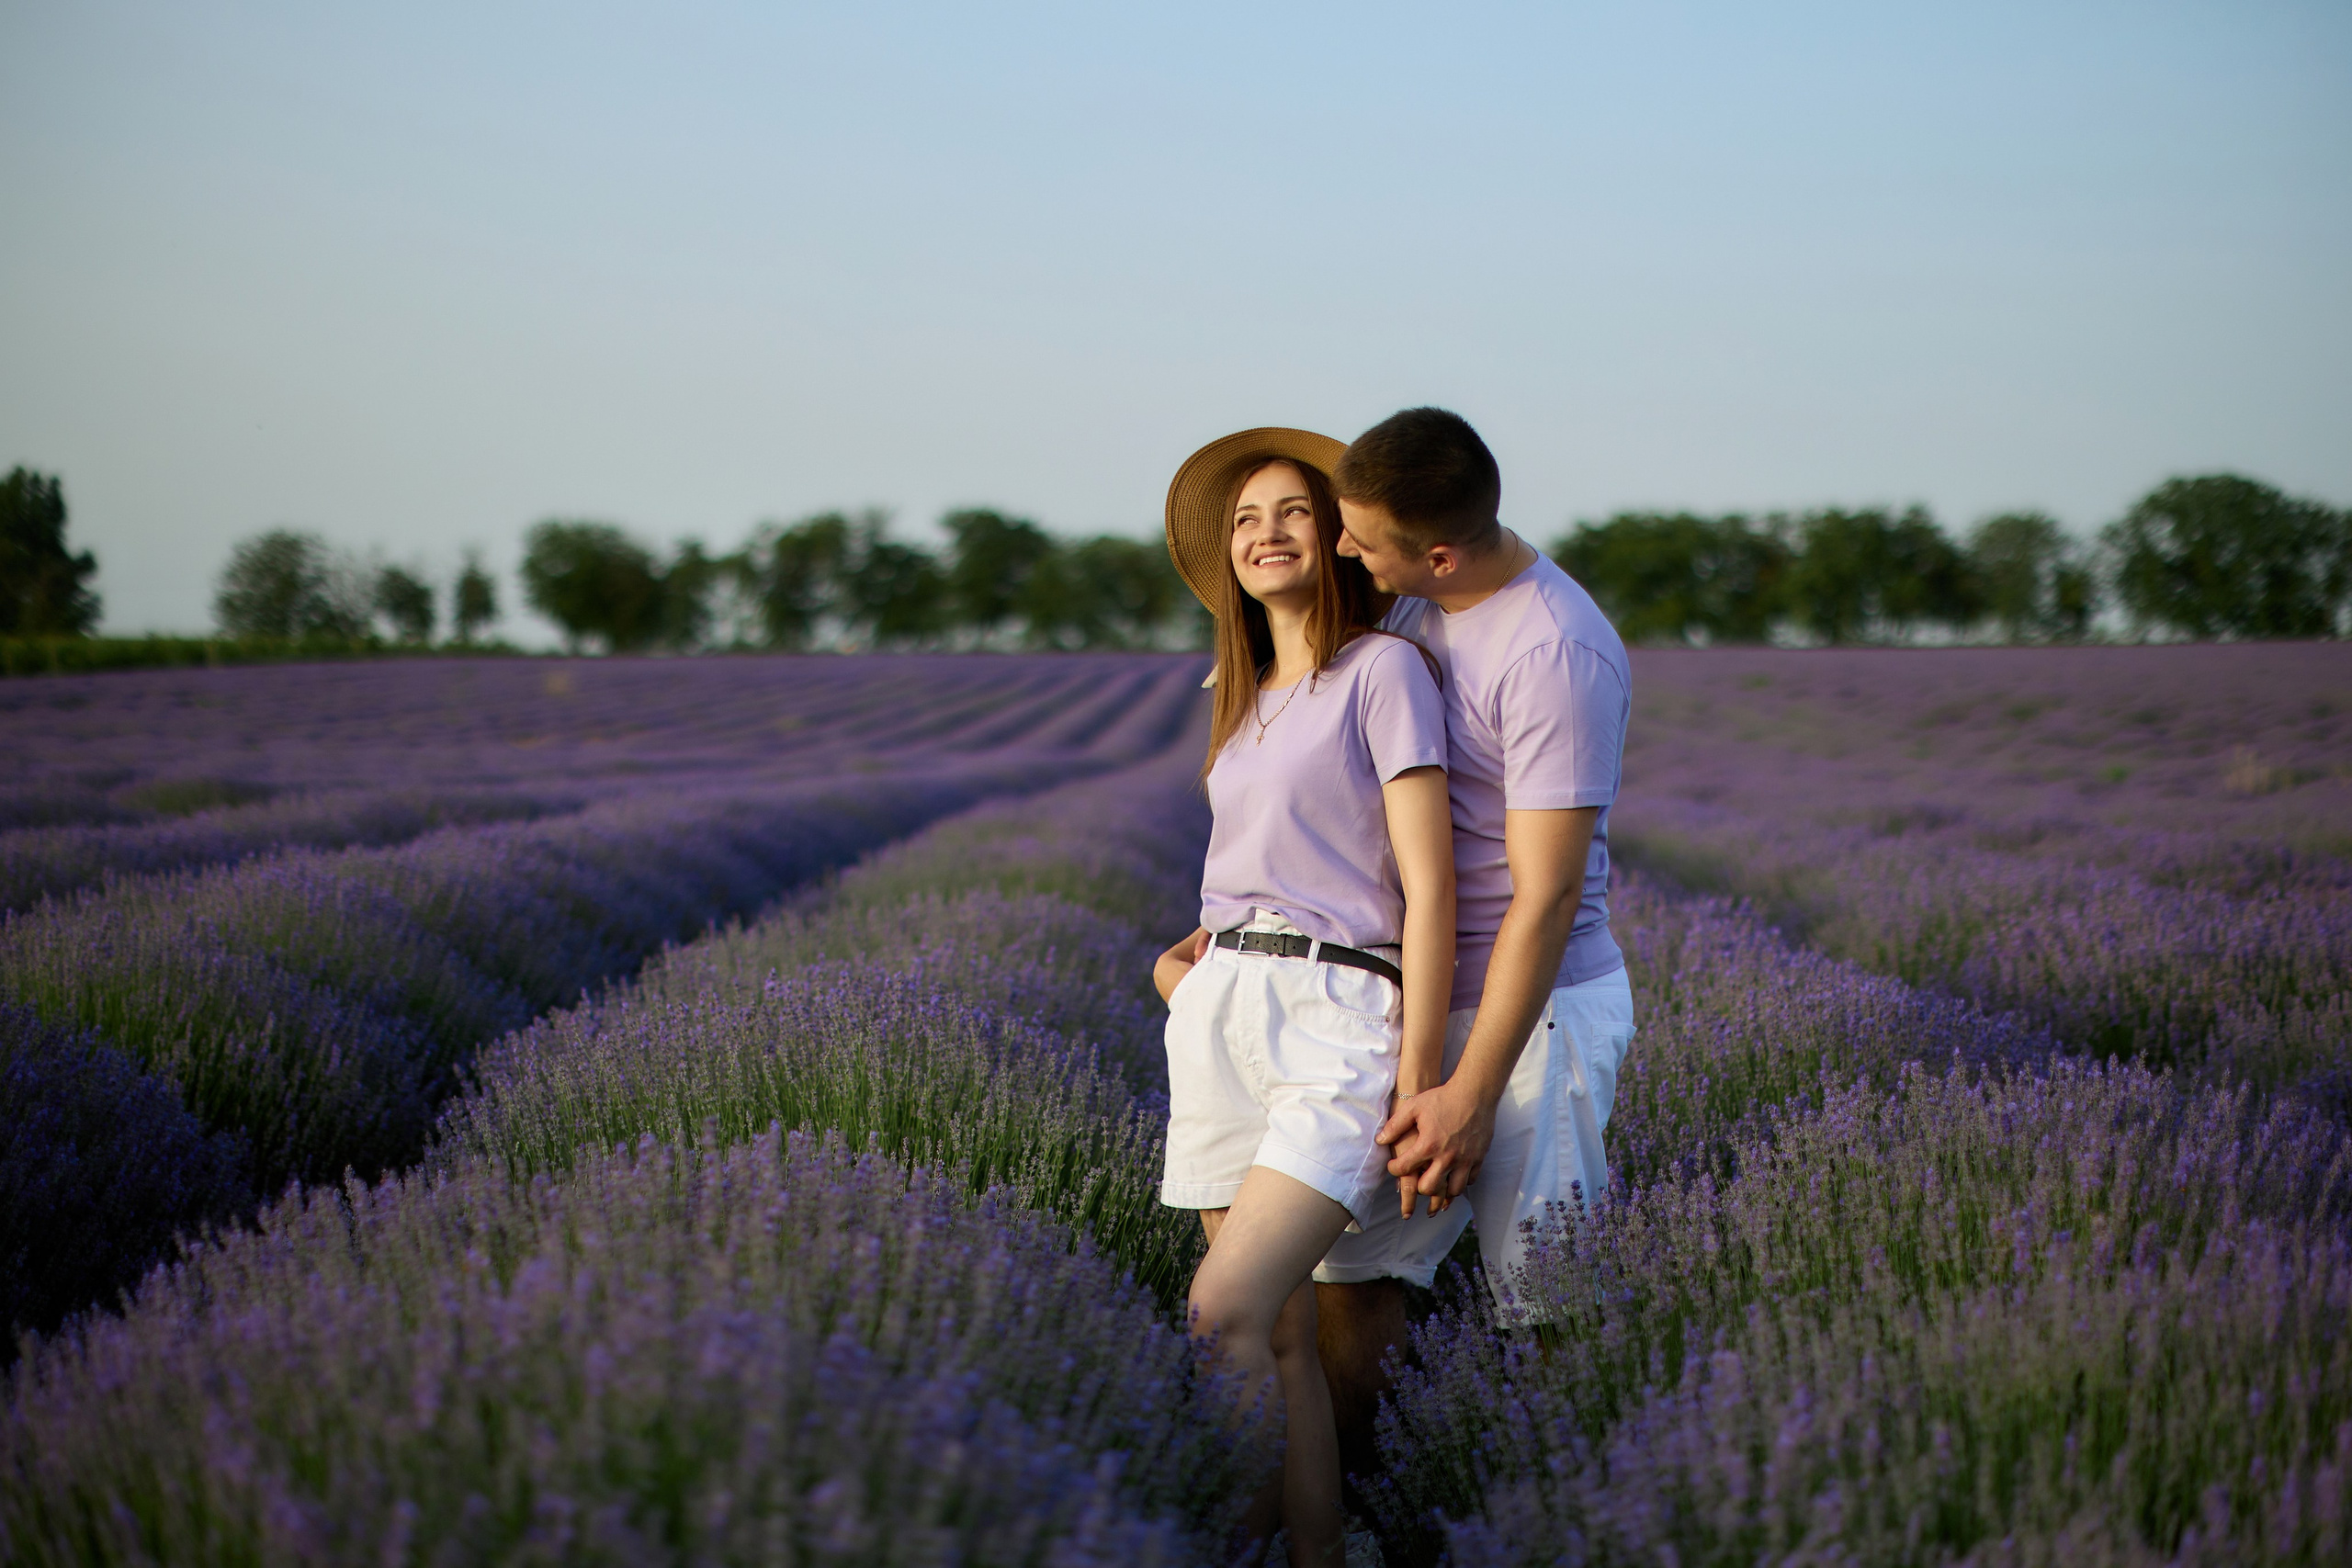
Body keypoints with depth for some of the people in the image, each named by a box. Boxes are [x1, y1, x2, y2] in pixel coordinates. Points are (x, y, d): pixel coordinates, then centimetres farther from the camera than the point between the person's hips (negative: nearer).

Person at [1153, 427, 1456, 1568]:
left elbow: (1428, 888, -7)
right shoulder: (1247, 700, 20)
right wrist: (1190, 954, 10)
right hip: (1220, 1017, 7)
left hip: (1340, 1016, -6)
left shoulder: (1383, 668, -1)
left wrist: (1417, 1085, -13)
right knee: (1281, 1336, 2)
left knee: (1223, 1317, -20)